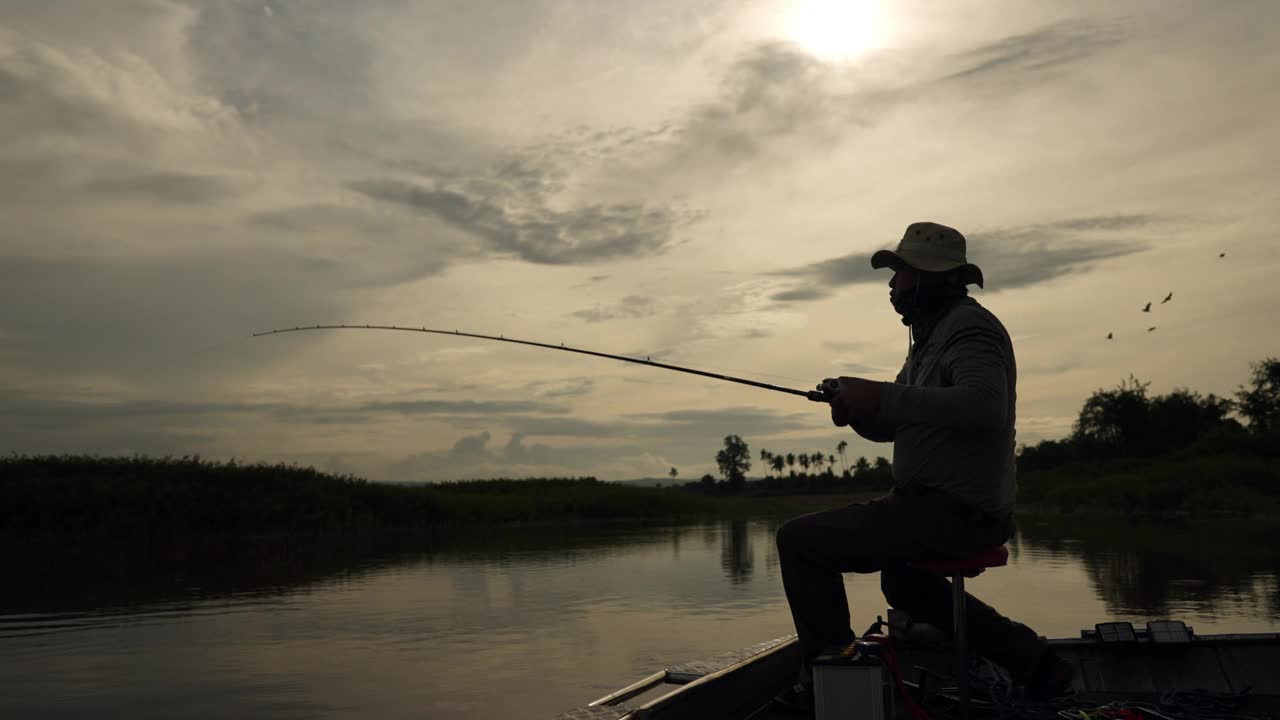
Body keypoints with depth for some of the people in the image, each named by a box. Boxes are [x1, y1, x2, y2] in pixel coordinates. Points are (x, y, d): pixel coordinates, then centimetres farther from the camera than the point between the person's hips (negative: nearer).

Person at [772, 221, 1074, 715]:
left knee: (799, 540, -13)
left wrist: (885, 396, -31)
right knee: (903, 582, 33)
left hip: (954, 513, -11)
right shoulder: (931, 335, 18)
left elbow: (983, 406, -33)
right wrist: (857, 408, -3)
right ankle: (1032, 661, 30)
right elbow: (890, 426, 19)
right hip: (958, 510, 11)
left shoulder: (970, 326, -13)